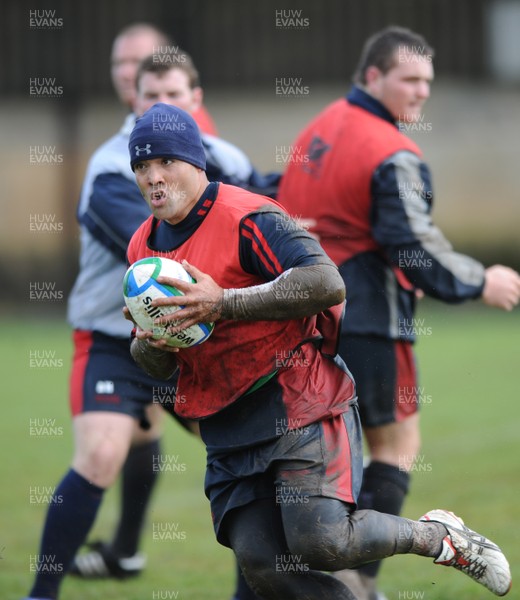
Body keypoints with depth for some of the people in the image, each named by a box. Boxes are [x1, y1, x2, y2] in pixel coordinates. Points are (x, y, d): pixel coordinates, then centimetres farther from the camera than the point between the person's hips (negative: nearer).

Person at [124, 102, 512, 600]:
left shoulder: (245, 217, -11)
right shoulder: (142, 249, 12)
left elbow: (327, 282, -24)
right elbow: (157, 366, 20)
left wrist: (223, 304, -27)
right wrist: (148, 344, -6)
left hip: (297, 406, -7)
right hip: (227, 429, 7)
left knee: (320, 542, -21)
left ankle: (439, 537, 6)